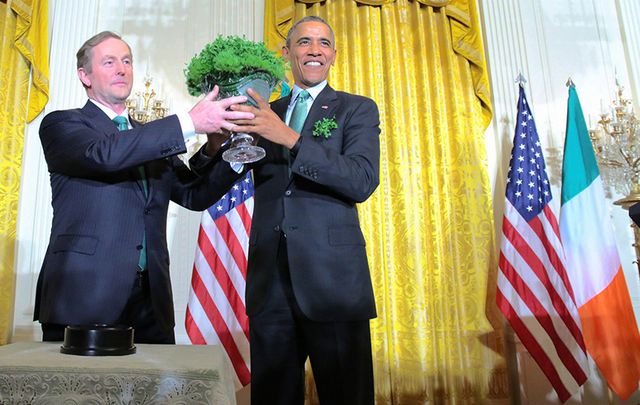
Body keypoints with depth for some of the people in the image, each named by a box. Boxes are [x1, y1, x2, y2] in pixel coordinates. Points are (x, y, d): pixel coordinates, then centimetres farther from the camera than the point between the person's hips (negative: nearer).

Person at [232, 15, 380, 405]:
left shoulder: (358, 109, 5)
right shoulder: (264, 113, 15)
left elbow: (363, 181, -12)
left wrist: (290, 138, -20)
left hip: (333, 277, -3)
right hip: (269, 282, 3)